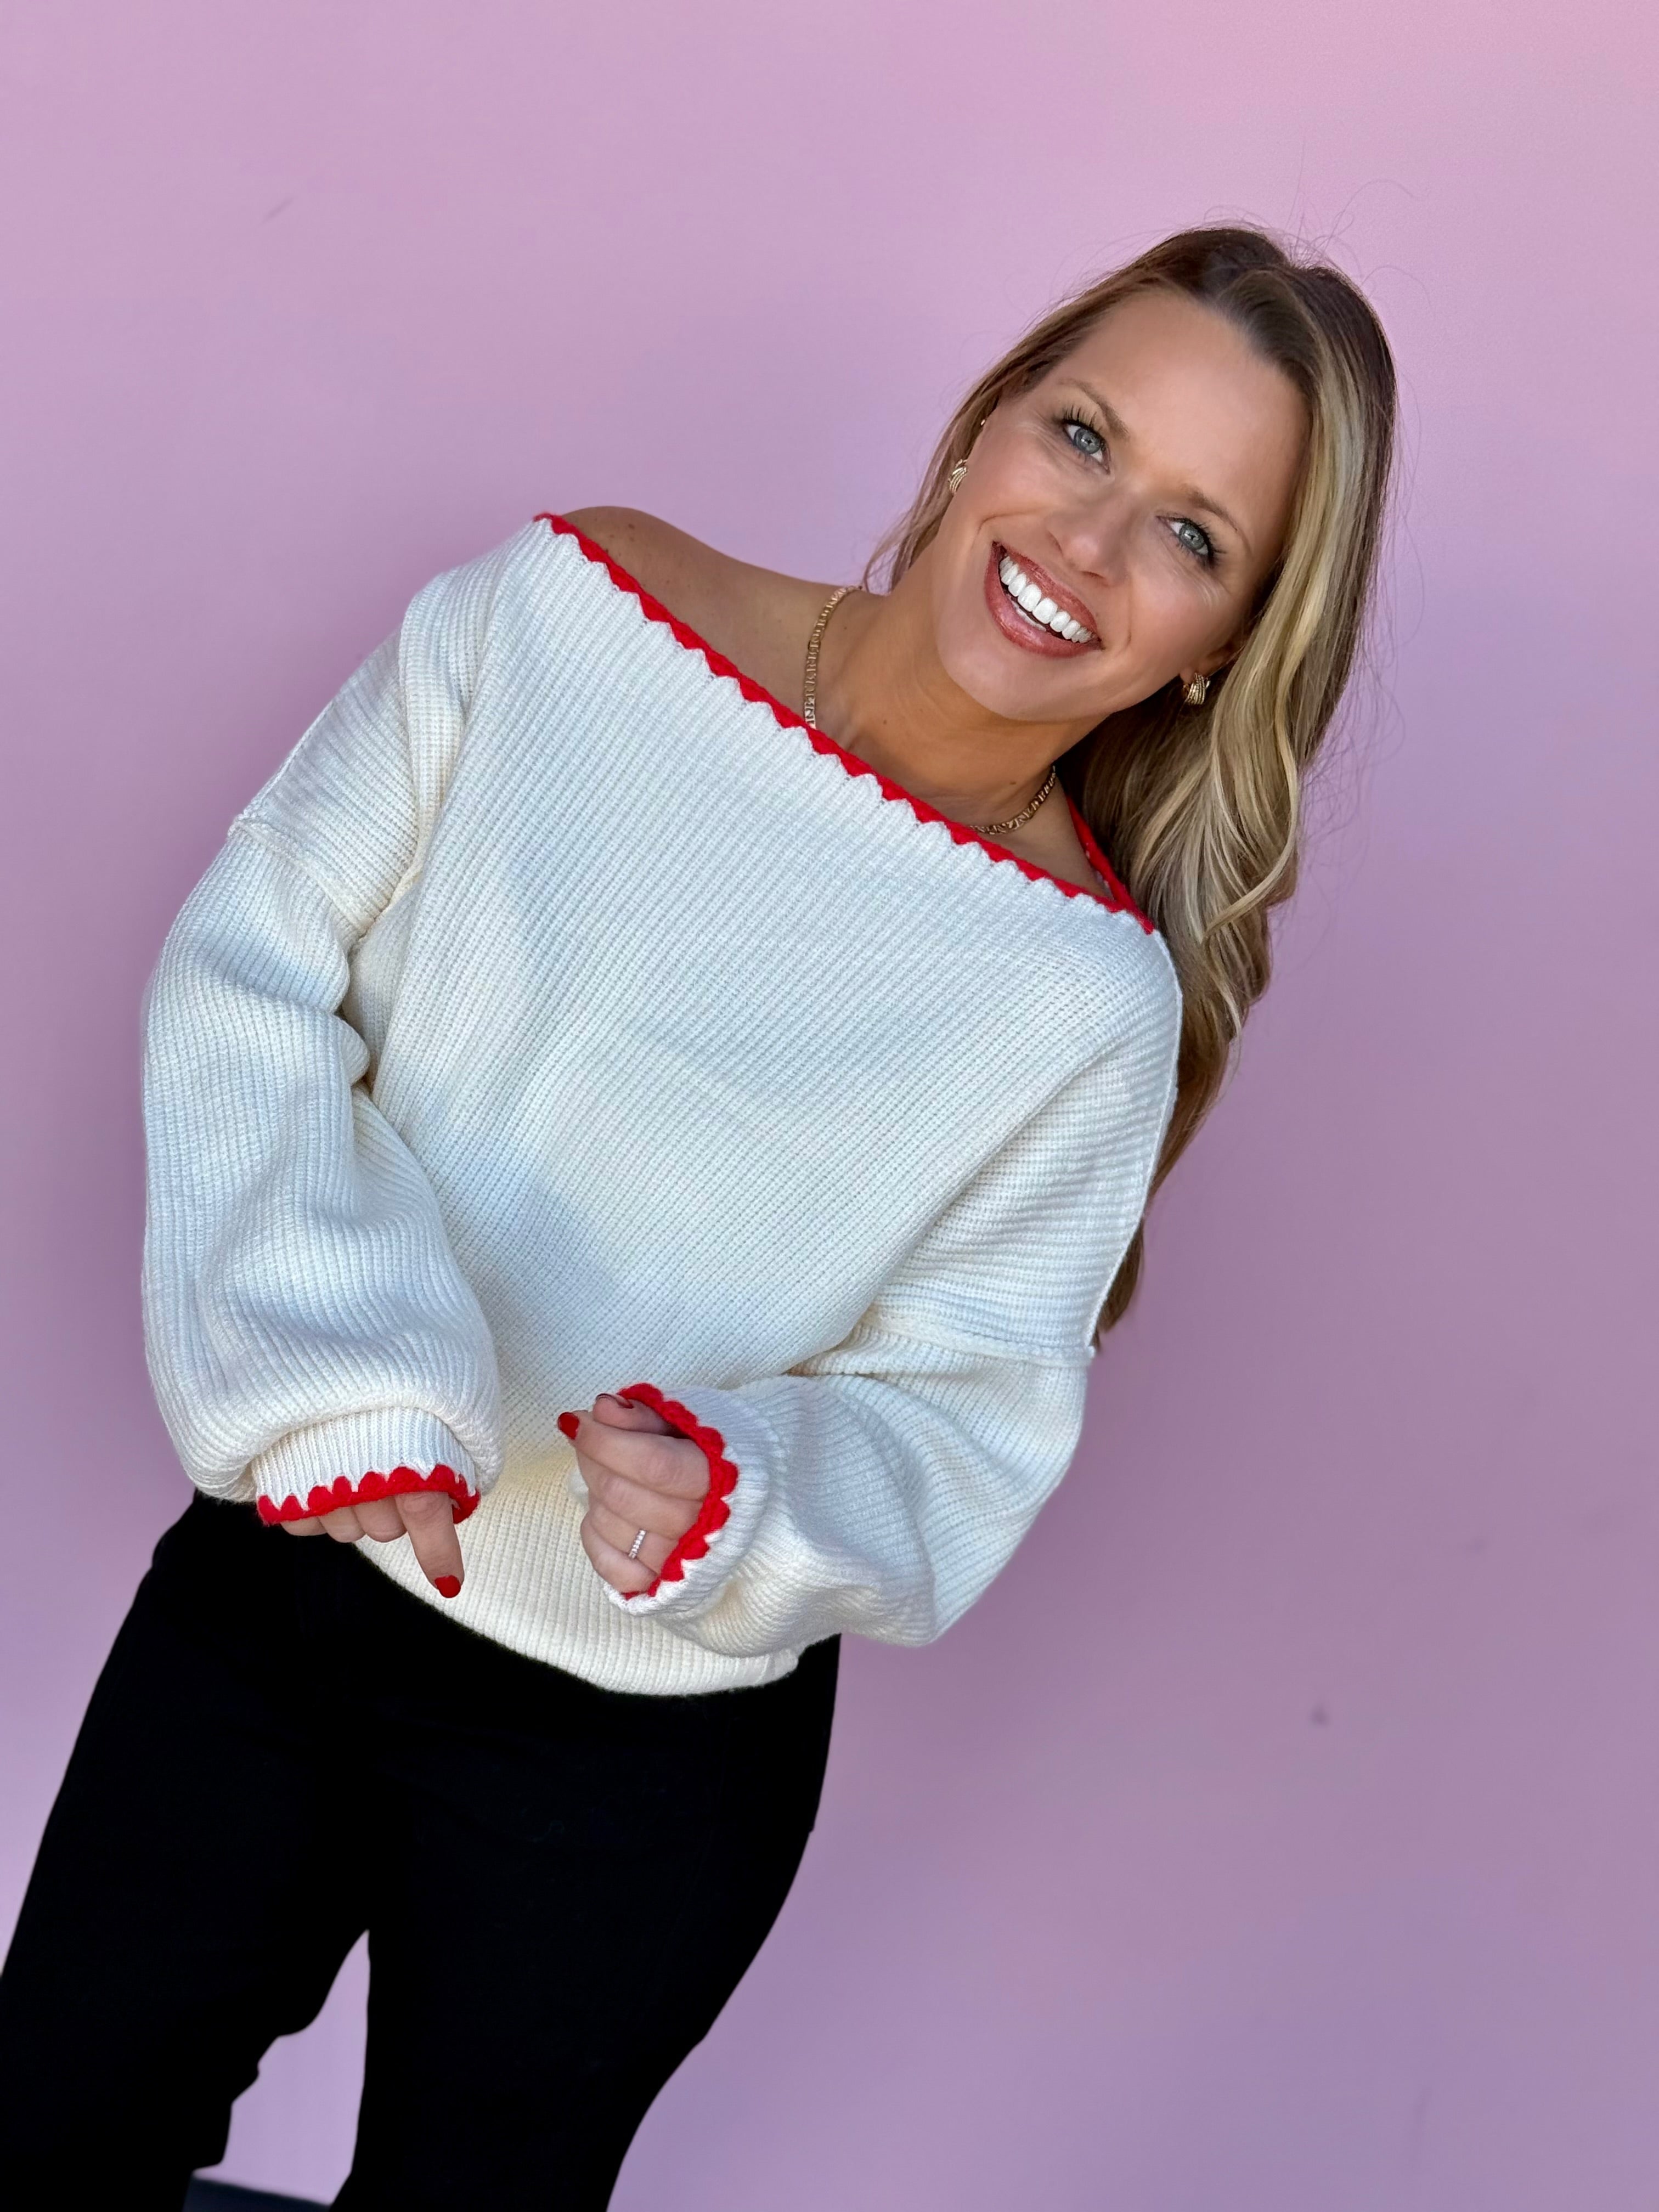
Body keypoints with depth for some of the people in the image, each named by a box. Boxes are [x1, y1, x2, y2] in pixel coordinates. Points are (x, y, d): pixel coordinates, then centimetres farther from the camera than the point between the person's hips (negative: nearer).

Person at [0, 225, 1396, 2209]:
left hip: (636, 1760, -2)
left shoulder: (1090, 1002, -17)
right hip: (274, 1572, 3)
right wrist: (337, 1364, -22)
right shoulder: (558, 614, -13)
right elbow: (254, 966, -10)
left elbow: (959, 1420, -10)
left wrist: (758, 1498, -31)